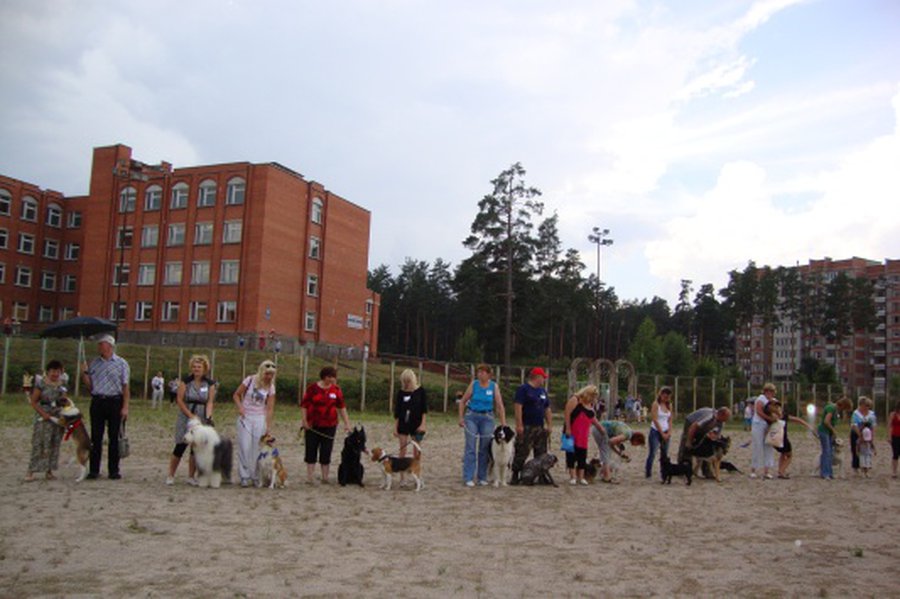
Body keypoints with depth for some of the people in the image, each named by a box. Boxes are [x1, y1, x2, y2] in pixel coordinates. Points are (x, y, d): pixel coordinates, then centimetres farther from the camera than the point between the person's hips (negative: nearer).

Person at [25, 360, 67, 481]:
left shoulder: (61, 385, 10)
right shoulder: (42, 383, -5)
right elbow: (33, 402, -6)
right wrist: (43, 414, -16)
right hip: (43, 418, -5)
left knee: (54, 445, 6)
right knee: (39, 444, -8)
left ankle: (49, 470, 14)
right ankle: (31, 472, -4)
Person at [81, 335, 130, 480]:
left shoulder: (121, 363, 3)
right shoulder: (94, 363, 11)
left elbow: (126, 387, -1)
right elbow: (89, 386, 13)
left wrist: (125, 407, -8)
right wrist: (84, 373, -3)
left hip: (114, 402, -3)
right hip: (97, 401, 3)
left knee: (114, 437, 2)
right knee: (96, 437, 4)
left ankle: (113, 470, 9)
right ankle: (94, 470, 10)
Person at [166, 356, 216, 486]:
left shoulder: (210, 384, 1)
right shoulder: (185, 381, -4)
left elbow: (210, 402, -3)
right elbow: (179, 400, -5)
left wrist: (208, 416, -19)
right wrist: (191, 415, -11)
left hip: (201, 418, 2)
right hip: (185, 416, -2)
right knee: (181, 446, -5)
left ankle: (191, 476, 14)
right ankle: (170, 475, 7)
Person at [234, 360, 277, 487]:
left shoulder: (270, 387, 0)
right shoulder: (250, 380, -5)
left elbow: (270, 408, -1)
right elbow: (236, 395, 2)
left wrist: (268, 426, -6)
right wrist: (240, 407, -15)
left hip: (260, 419, 2)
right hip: (245, 417, -1)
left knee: (258, 447, 1)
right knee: (244, 447, -2)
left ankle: (256, 476, 11)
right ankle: (244, 476, 5)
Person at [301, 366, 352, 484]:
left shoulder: (336, 390, 3)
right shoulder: (313, 388, -5)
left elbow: (342, 407, 5)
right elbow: (304, 405, -1)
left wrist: (347, 423, 1)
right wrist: (305, 421, -8)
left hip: (329, 426, 2)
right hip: (312, 426, -2)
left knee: (326, 452, 5)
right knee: (311, 450, 3)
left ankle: (325, 477, 14)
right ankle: (309, 476, 9)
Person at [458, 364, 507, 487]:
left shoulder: (494, 386, -1)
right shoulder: (473, 384, -2)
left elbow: (500, 406, -2)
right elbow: (463, 402, 4)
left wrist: (503, 422, -8)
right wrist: (461, 418, -3)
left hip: (487, 418, 1)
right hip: (472, 417, -1)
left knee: (484, 449, 6)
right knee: (470, 448, -5)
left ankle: (482, 477, 17)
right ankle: (468, 478, -2)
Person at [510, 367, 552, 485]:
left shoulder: (543, 391, 18)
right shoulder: (524, 389, -6)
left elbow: (547, 409, 22)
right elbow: (518, 406, -14)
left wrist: (548, 425, 14)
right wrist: (519, 425, -20)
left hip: (540, 428, 8)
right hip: (526, 427, -8)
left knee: (541, 454, 9)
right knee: (522, 453, -8)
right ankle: (515, 476, -3)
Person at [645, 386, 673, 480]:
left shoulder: (669, 405, 9)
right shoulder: (656, 404, -9)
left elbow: (670, 420, 11)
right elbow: (655, 420, -13)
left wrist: (669, 432, -2)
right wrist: (662, 433, -12)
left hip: (666, 432, 5)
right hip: (656, 431, -5)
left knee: (665, 454, 5)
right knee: (652, 453, -8)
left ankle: (663, 473, 12)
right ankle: (647, 473, -1)